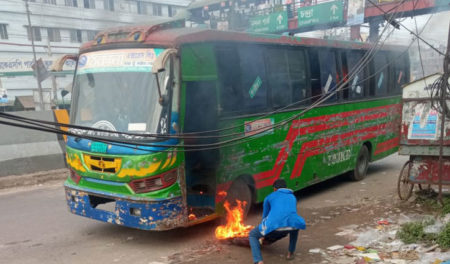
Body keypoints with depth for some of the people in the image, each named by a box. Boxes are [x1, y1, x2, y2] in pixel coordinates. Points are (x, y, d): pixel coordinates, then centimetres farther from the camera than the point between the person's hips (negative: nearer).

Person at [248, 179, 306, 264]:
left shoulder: (269, 197, 27)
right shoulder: (293, 197, 34)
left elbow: (265, 216, 35)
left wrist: (264, 235, 52)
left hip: (274, 225, -2)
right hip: (290, 224, 3)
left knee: (252, 235, 23)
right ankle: (290, 253, 35)